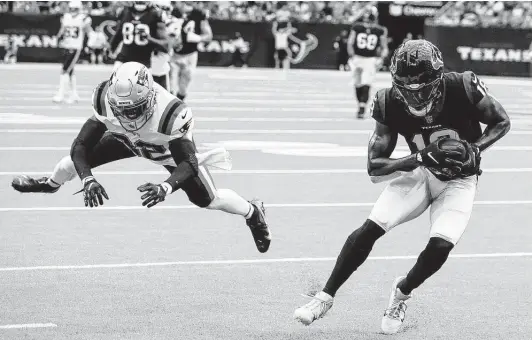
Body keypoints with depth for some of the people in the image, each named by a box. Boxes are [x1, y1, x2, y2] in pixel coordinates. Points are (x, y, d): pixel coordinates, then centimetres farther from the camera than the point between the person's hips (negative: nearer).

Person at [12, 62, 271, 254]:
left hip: (173, 147, -3)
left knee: (206, 199, -4)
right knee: (78, 158, -1)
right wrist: (87, 179, -50)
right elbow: (80, 146, -33)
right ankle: (50, 184, 38)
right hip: (128, 140, 3)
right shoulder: (106, 102, -37)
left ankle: (253, 213, 30)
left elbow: (188, 164, -46)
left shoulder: (170, 113, -47)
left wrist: (165, 188, -64)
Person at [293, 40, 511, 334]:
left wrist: (473, 150, -26)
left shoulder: (463, 89, -28)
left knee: (440, 246, -21)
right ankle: (326, 297, -1)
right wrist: (420, 158, -34)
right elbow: (375, 169, -19)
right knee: (370, 229, -15)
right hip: (420, 174, 1)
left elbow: (502, 123, -9)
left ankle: (402, 292, 10)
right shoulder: (390, 105, -22)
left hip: (458, 180, -1)